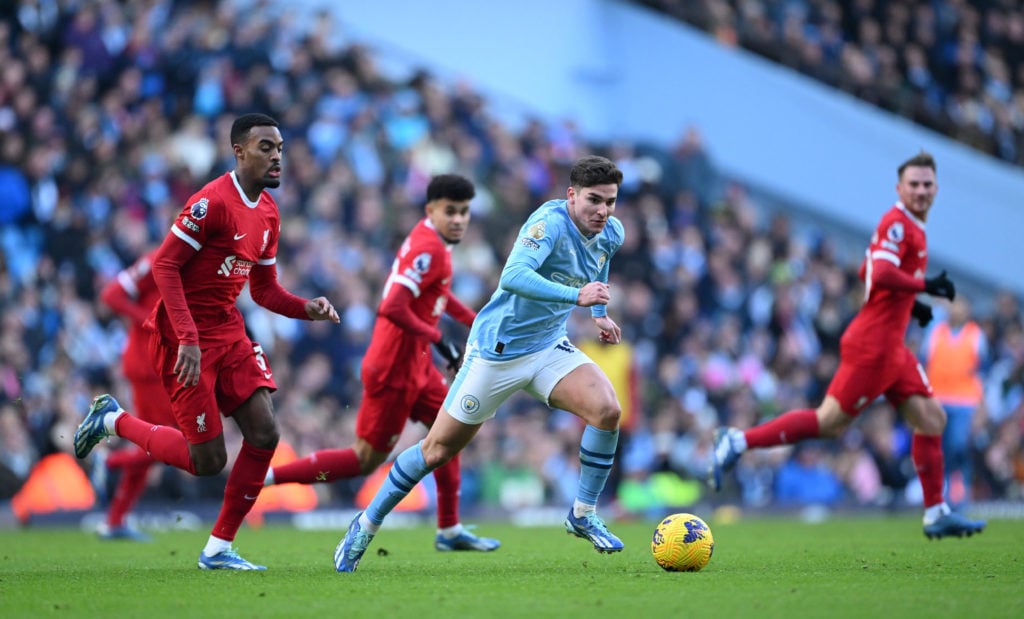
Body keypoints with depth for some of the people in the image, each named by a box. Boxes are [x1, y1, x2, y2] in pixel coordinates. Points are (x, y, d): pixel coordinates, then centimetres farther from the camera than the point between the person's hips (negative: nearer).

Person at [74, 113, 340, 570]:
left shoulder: (268, 213, 10)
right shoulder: (213, 202, -18)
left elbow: (264, 289, 17)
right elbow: (164, 265, -20)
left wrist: (307, 308, -2)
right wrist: (188, 340, -25)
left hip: (229, 331, 8)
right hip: (186, 339, -8)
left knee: (264, 434, -6)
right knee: (208, 460, -6)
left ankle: (219, 548, 5)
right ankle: (112, 421, 17)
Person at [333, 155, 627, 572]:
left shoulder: (611, 234, -1)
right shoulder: (551, 222, -25)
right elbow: (513, 276, -42)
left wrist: (600, 313, 17)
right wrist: (576, 296, -48)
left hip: (549, 349, 6)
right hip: (497, 350, -6)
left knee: (607, 410, -19)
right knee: (439, 448, 2)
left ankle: (583, 515, -2)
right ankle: (367, 524, 21)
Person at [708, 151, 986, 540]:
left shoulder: (912, 228, 17)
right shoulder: (897, 223, -13)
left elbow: (868, 273, 27)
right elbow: (882, 274, -28)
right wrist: (925, 286, -21)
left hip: (891, 346, 10)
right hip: (873, 344, -10)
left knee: (932, 419, 8)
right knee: (830, 422, -9)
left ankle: (937, 515, 11)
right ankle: (738, 442, -4)